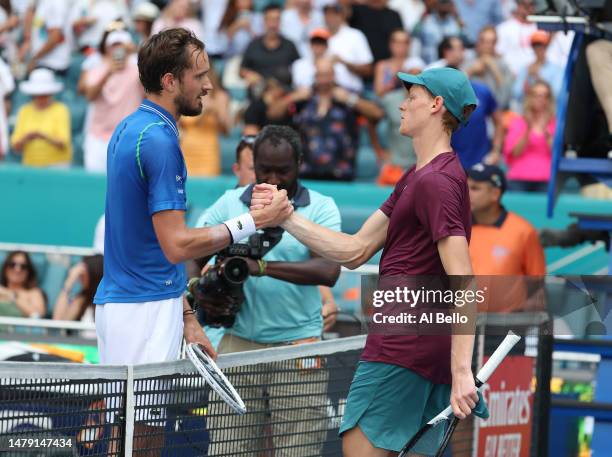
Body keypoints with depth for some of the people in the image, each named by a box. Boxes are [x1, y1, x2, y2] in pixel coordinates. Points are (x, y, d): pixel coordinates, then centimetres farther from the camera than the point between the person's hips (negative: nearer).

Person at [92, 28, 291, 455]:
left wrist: (185, 315, 19)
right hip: (146, 310, -10)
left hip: (118, 303, 10)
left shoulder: (129, 130, 15)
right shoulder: (159, 140, -16)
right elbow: (177, 245, -19)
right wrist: (252, 222, -14)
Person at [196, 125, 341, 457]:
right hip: (239, 343, 2)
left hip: (297, 345, -2)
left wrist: (263, 267, -26)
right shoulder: (230, 203, 8)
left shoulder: (321, 208, 0)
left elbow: (329, 271, -15)